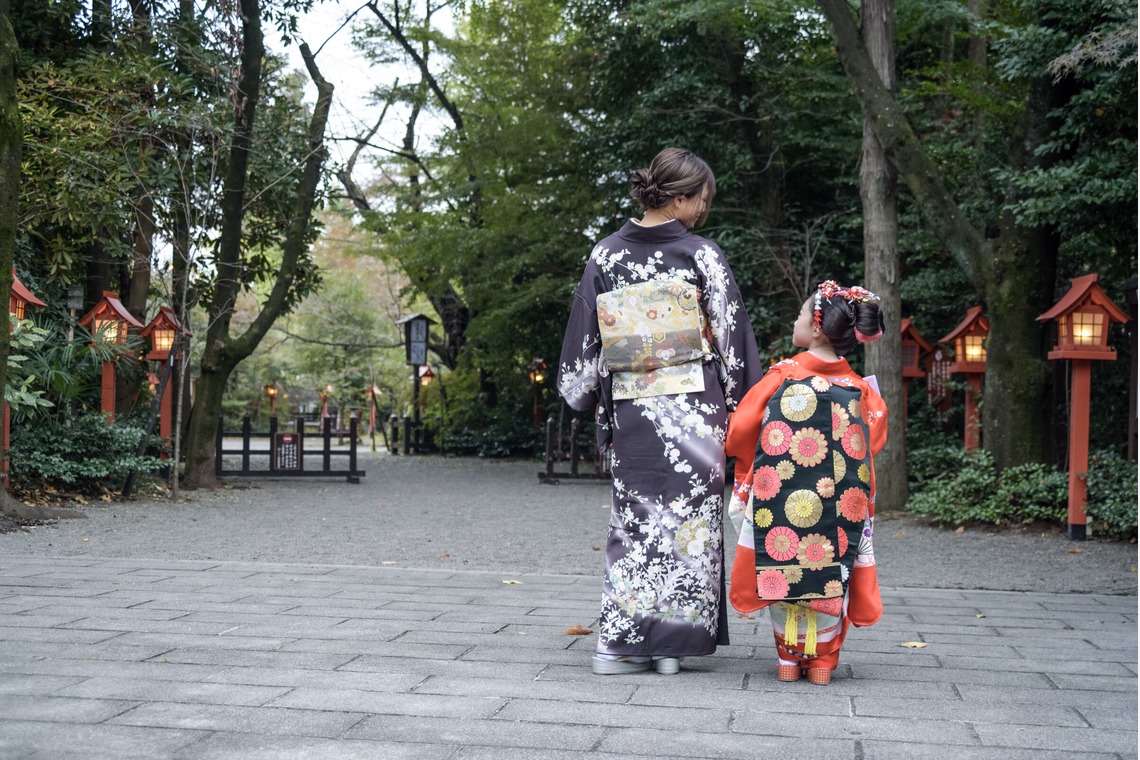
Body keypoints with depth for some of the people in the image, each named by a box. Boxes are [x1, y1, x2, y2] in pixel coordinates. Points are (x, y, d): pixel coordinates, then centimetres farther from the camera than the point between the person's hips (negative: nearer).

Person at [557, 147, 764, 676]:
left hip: (629, 409, 3)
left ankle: (621, 642, 6)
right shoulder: (701, 255, -5)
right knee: (689, 515, 5)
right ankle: (673, 640, 8)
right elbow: (731, 336, -3)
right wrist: (740, 403, 6)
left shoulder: (605, 256, 4)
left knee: (636, 517, 9)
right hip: (694, 409, -3)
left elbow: (584, 341, 6)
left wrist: (593, 405, 15)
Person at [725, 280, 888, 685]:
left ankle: (789, 658, 17)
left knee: (782, 572, 11)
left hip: (780, 499, -1)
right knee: (829, 574, 12)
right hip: (836, 507, 2)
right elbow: (872, 445, 4)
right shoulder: (861, 390, 0)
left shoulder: (781, 376, -6)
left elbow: (740, 430, 0)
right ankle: (821, 660, 16)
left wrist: (746, 477, 19)